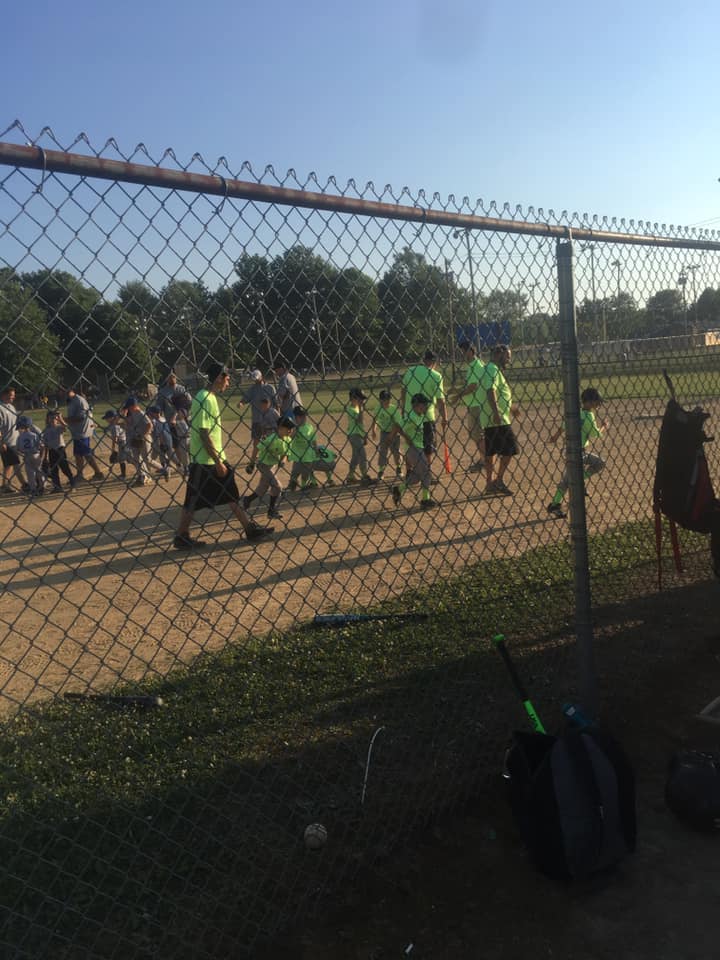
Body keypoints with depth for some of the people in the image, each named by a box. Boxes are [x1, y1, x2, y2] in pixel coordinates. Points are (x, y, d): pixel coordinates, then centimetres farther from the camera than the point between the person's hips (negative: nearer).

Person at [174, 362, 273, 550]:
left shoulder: (210, 397, 11)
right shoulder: (204, 399, -19)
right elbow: (204, 435, -22)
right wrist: (218, 462, -20)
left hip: (215, 459, 10)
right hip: (204, 462, -10)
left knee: (232, 495, 12)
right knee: (193, 501, 2)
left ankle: (250, 528, 19)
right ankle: (181, 537, 13)